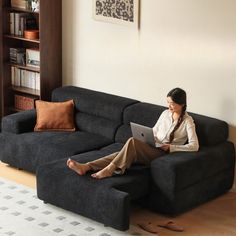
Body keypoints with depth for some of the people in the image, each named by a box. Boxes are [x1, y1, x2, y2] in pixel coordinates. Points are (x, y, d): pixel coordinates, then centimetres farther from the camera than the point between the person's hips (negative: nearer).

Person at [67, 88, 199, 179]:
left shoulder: (187, 121, -6)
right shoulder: (166, 113, 14)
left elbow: (194, 146, -15)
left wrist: (170, 147, -18)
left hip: (163, 155, -6)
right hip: (151, 149, 6)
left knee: (132, 141, -32)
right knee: (122, 154, -21)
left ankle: (109, 170, -32)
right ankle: (85, 167, -35)